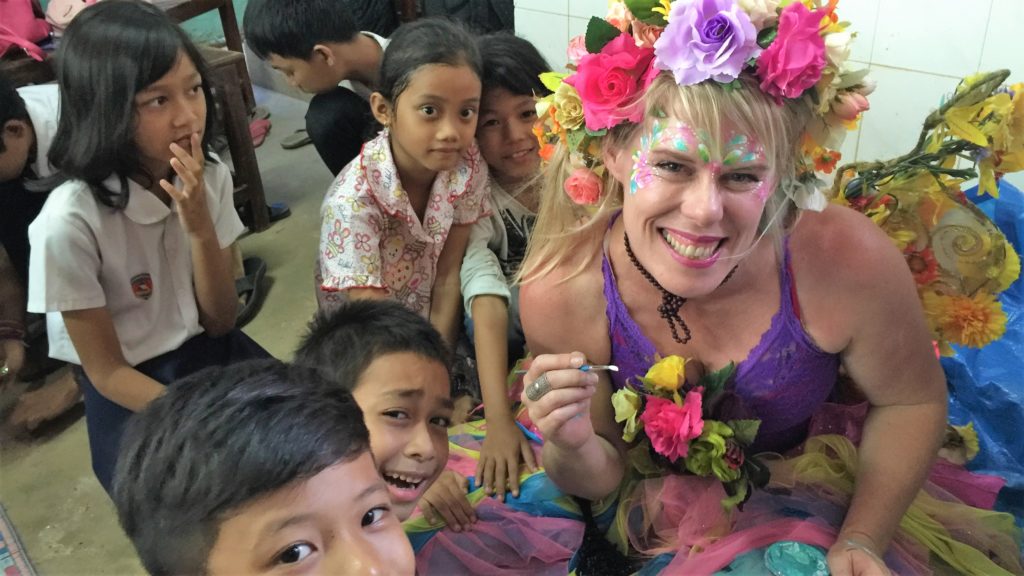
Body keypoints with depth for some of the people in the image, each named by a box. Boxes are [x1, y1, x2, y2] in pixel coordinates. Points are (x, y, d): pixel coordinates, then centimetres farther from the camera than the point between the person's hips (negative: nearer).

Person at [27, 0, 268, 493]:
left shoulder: (209, 177, -8)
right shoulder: (70, 222, -23)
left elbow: (220, 321, -7)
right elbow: (107, 372, -14)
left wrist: (199, 226, -23)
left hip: (209, 350, 4)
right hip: (128, 392, -4)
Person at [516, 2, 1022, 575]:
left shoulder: (849, 262, -30)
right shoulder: (561, 295, -28)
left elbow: (911, 402, -8)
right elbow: (604, 474, -12)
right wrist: (571, 448, -34)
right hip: (664, 513, -2)